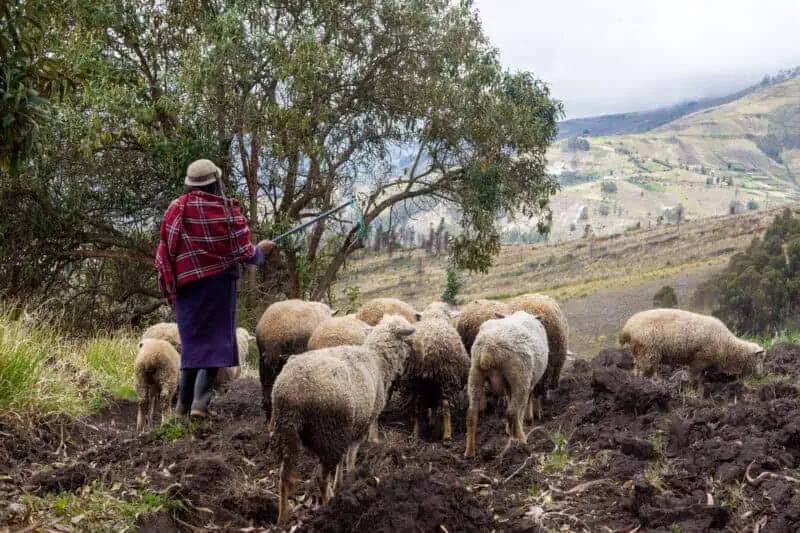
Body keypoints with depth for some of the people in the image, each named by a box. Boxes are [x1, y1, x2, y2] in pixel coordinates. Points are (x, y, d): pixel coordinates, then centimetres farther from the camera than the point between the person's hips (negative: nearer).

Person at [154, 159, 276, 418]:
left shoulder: (175, 209, 3)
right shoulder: (226, 209, -9)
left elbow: (164, 253, 6)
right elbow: (243, 252, -6)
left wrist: (169, 289, 15)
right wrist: (262, 250, 15)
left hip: (186, 285, 4)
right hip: (218, 282, -4)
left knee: (192, 341, 14)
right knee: (215, 340, 0)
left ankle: (183, 404, 12)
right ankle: (200, 402, -11)